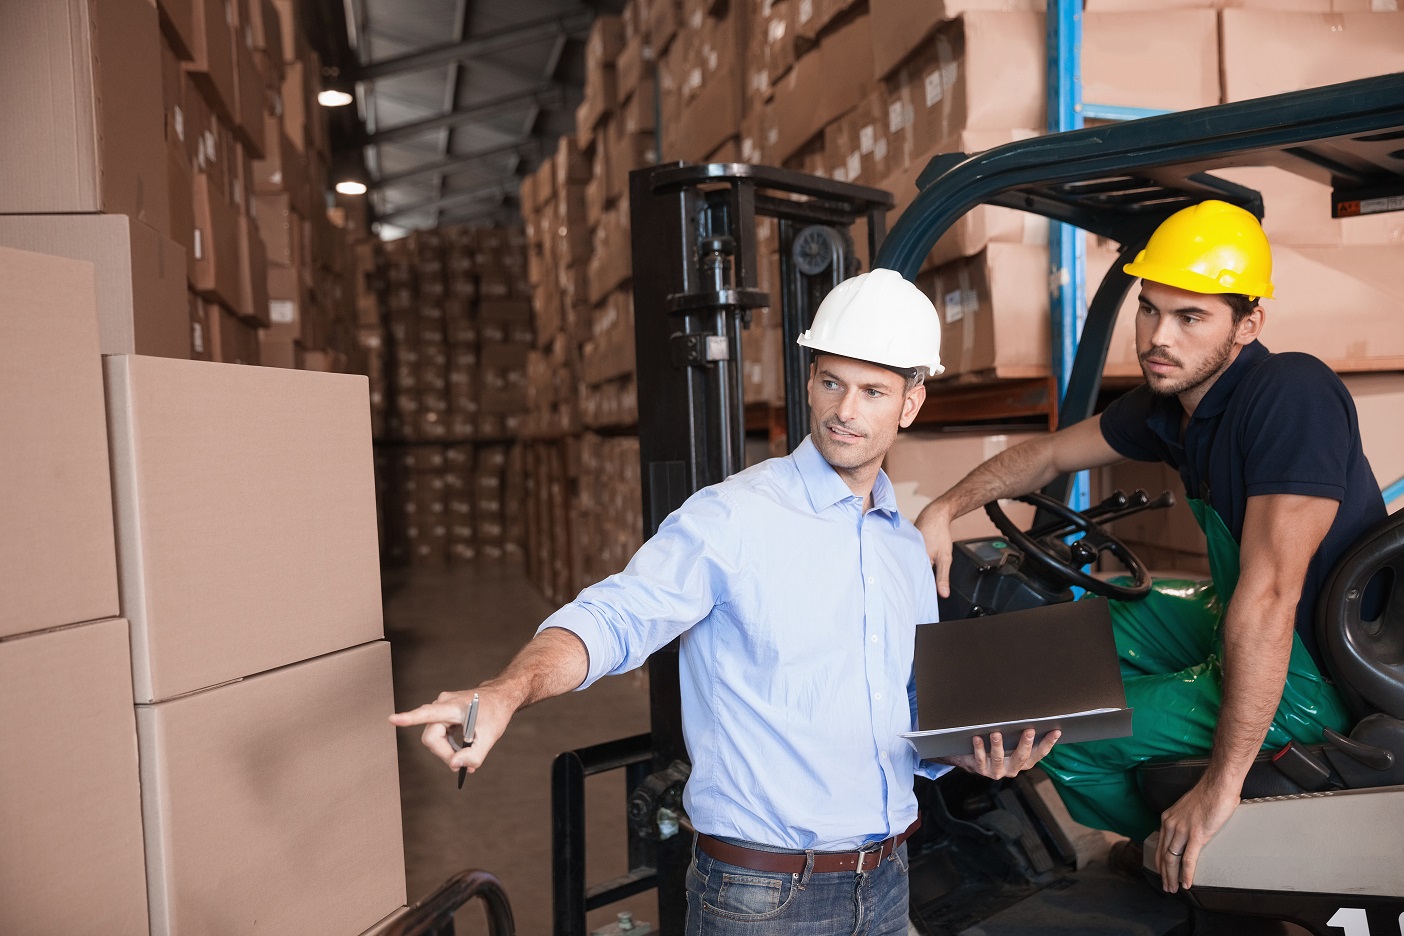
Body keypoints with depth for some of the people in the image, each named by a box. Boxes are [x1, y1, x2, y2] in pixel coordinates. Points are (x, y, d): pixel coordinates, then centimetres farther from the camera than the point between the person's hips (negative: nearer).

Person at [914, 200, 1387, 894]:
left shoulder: (1290, 396, -29)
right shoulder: (1167, 400, -1)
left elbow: (1268, 594, -35)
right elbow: (1050, 453, 13)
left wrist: (1222, 784, -34)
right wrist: (947, 507, -2)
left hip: (1312, 673, -9)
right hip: (1234, 625, 9)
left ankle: (1173, 868, 22)